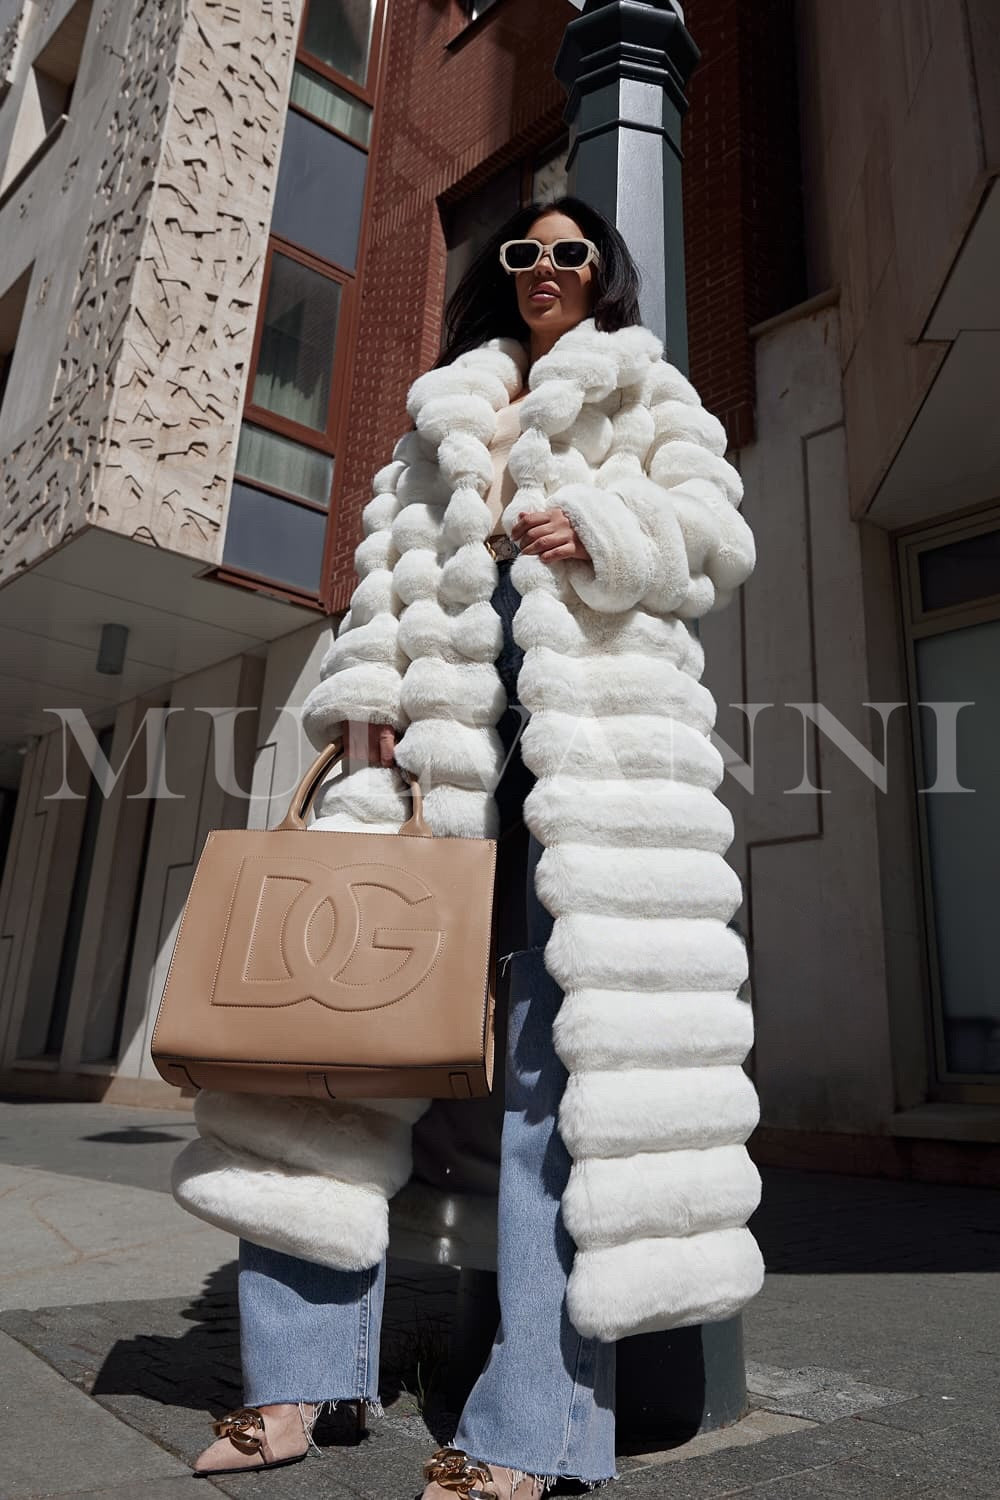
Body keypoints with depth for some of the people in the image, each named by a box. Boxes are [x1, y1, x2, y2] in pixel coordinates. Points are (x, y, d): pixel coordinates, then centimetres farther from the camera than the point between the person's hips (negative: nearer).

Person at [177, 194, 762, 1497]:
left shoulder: (648, 395, 25)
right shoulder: (442, 415, 31)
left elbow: (714, 536, 11)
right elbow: (389, 563, 18)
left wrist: (598, 531, -8)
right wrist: (369, 694, 2)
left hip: (599, 710, -3)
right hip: (449, 717, 4)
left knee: (576, 1026, -13)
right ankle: (303, 1369, 3)